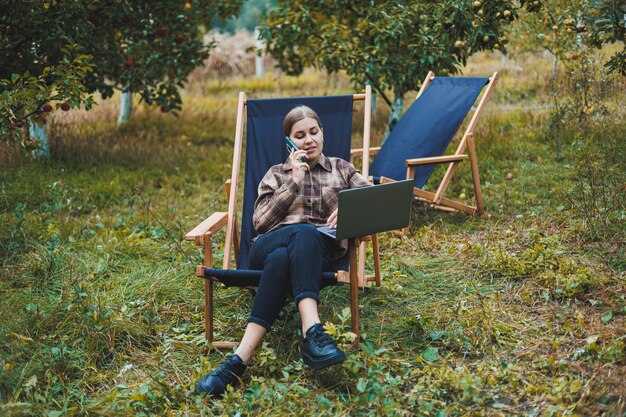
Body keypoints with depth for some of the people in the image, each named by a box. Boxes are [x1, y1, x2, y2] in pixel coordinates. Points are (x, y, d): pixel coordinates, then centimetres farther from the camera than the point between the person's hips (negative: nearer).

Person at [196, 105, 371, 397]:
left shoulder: (341, 169, 26)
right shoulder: (277, 173, 25)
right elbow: (259, 221, 10)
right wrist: (294, 183, 3)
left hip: (320, 251, 0)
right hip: (270, 246, 0)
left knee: (282, 260, -39)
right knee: (305, 233, -39)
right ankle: (313, 332, -55)